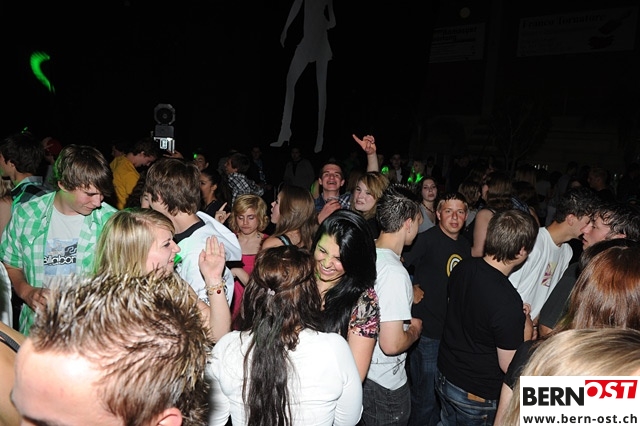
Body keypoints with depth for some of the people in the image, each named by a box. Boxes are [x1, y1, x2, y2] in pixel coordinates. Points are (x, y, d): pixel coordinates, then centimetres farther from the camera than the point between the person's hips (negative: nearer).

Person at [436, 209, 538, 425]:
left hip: (445, 376, 6)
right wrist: (526, 326, -8)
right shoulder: (508, 302, -33)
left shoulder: (463, 267, -11)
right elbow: (509, 365, -22)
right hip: (477, 395, -6)